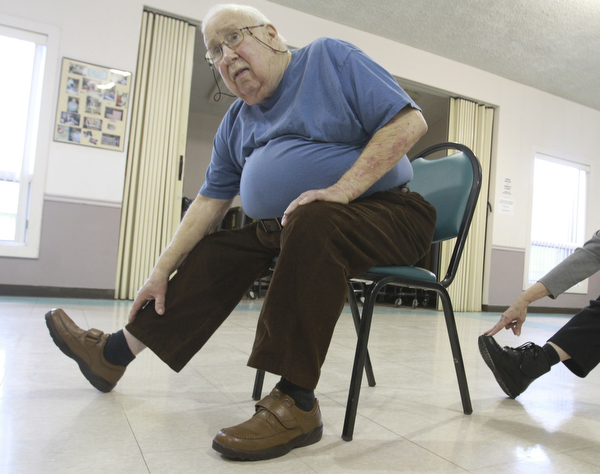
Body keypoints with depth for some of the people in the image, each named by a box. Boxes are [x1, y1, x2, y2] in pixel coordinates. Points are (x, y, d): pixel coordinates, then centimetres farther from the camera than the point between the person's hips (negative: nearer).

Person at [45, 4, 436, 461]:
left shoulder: (330, 58, -3)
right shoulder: (236, 123, 14)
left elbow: (409, 121, -12)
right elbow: (210, 201, 13)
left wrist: (341, 189, -22)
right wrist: (163, 269, 7)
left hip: (387, 214, -6)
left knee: (312, 222, -35)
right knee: (218, 250, 0)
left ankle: (296, 402, -30)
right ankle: (114, 353, 12)